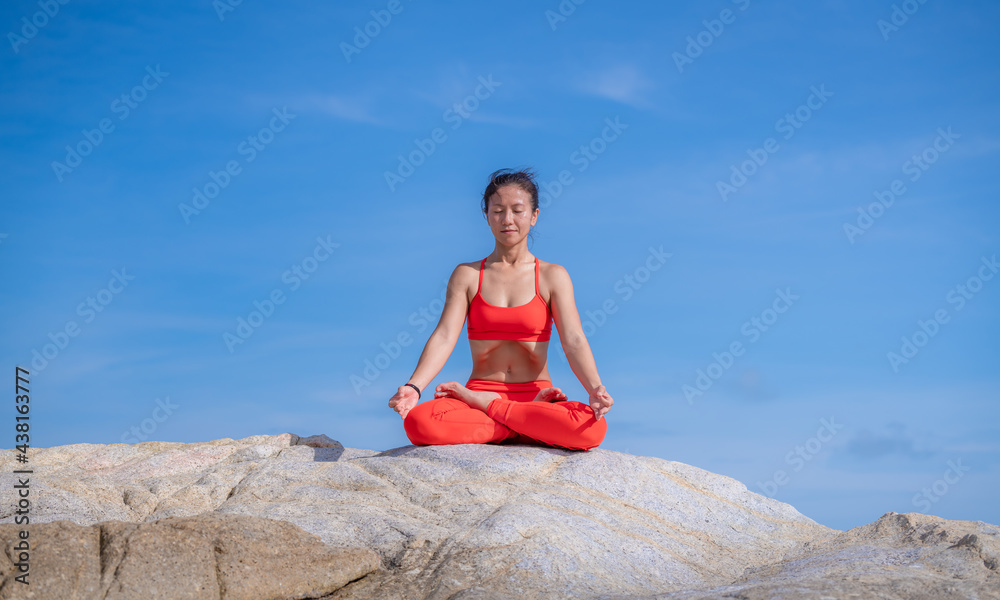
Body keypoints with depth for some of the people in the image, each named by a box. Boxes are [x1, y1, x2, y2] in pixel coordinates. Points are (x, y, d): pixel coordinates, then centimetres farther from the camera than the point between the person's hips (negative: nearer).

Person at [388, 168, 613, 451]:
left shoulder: (552, 276, 7)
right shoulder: (467, 275, 9)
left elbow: (574, 341, -6)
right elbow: (444, 336, -4)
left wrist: (595, 390, -27)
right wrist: (413, 387, -22)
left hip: (536, 395, 0)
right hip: (478, 391, 0)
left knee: (592, 428, -35)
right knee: (418, 422, -34)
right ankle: (533, 424, -19)